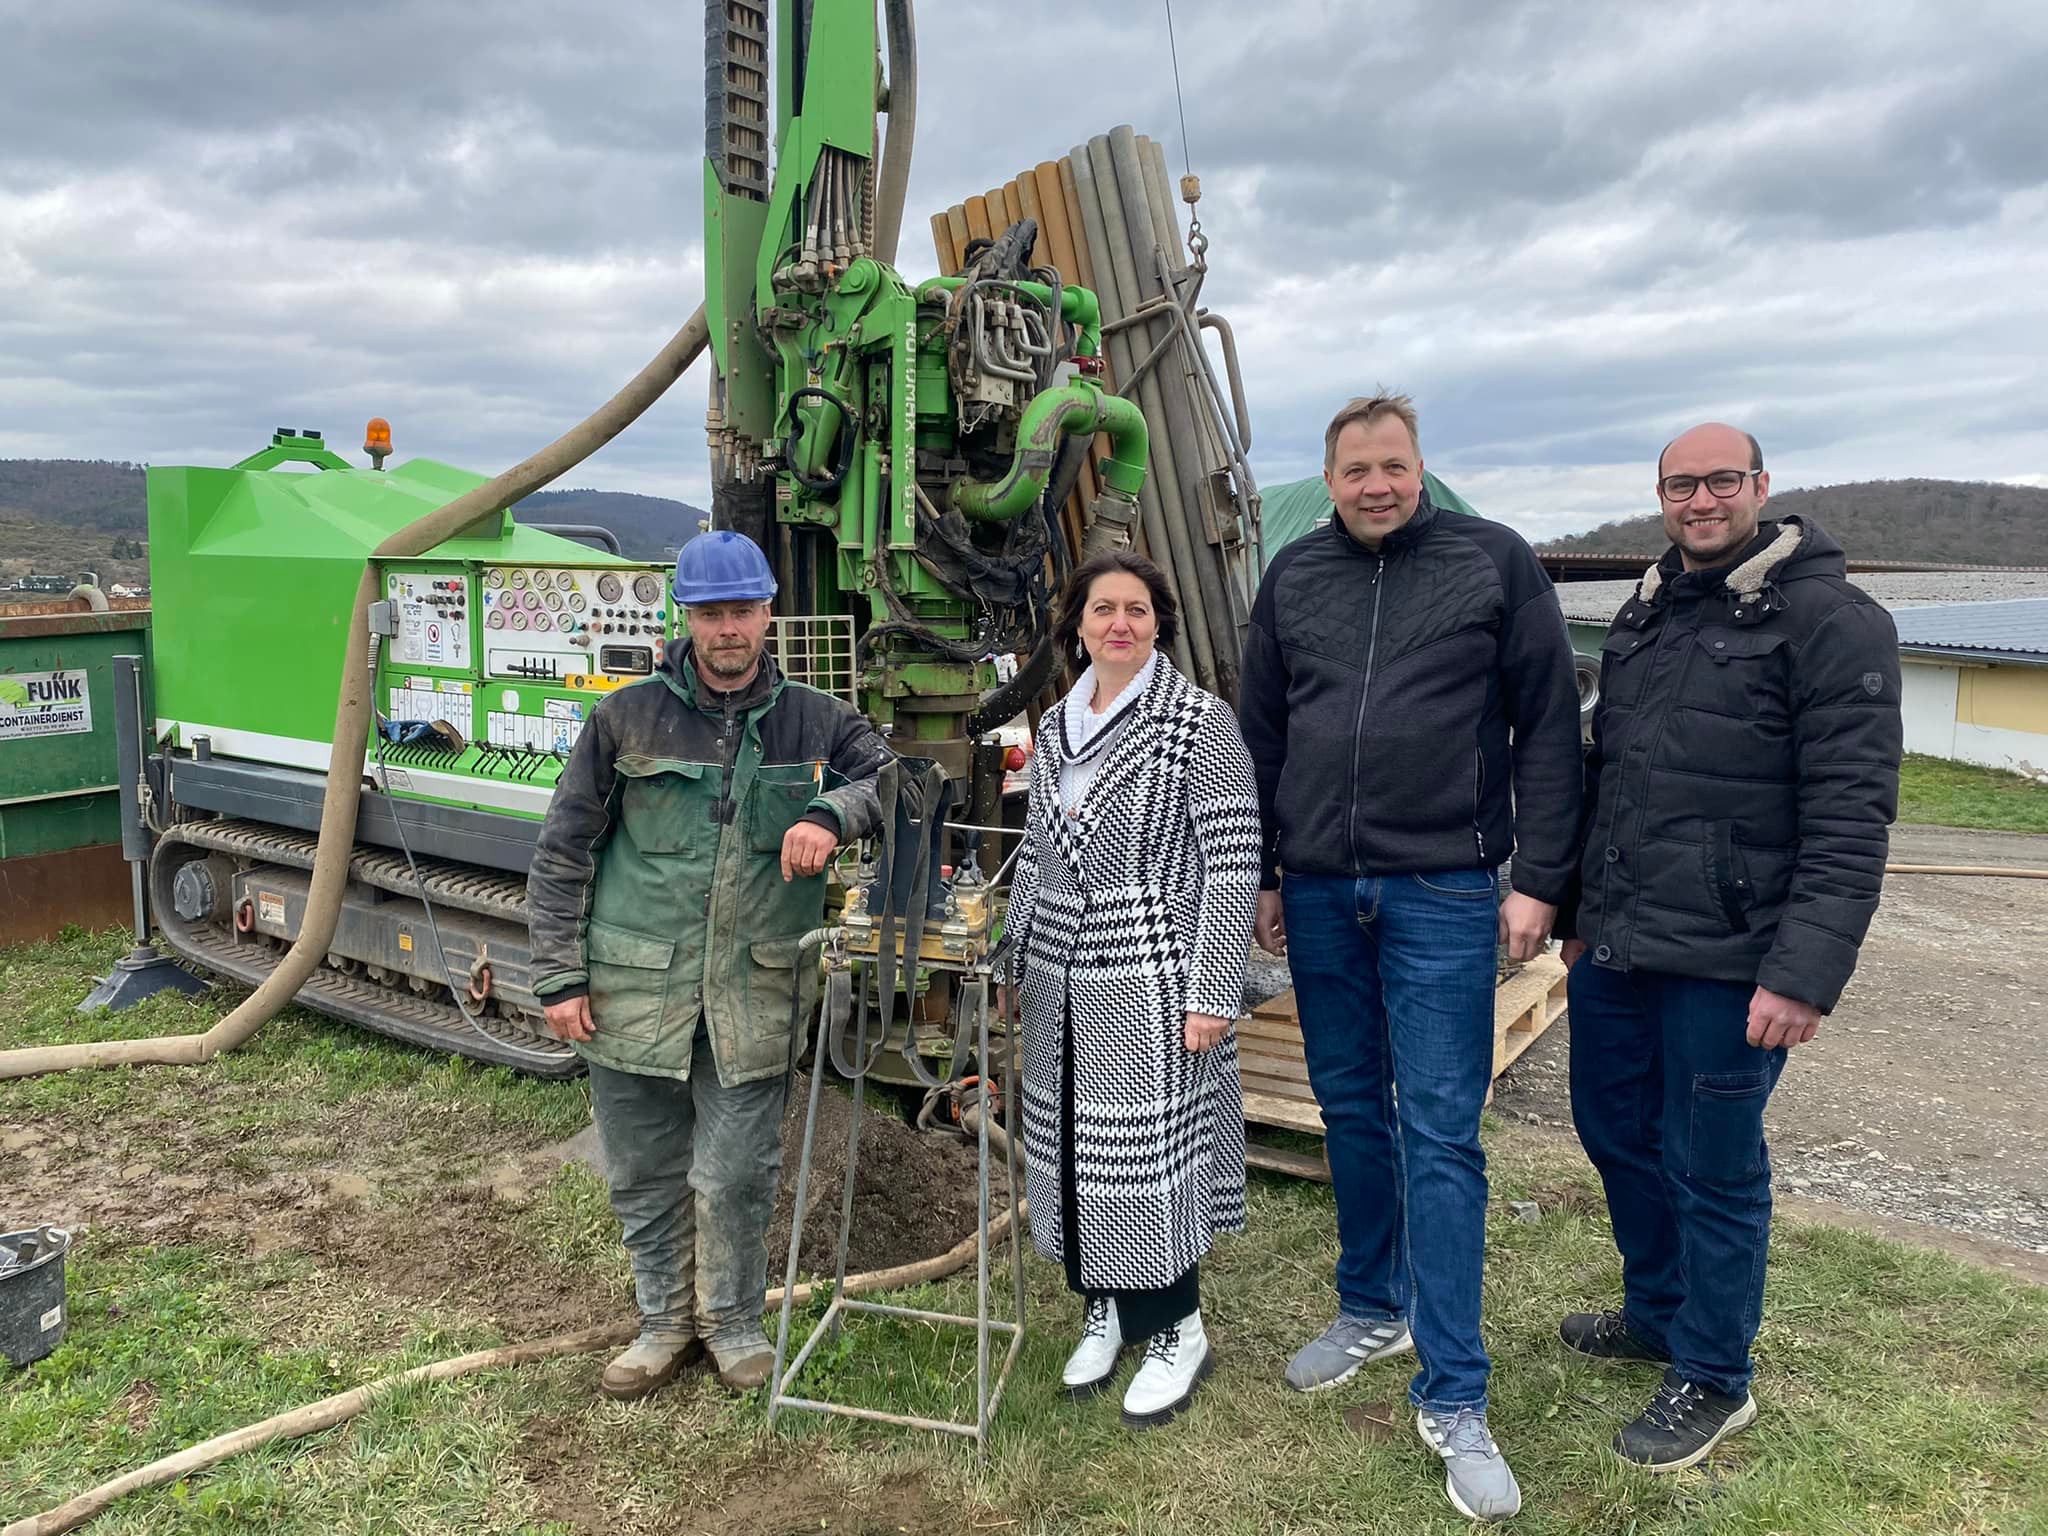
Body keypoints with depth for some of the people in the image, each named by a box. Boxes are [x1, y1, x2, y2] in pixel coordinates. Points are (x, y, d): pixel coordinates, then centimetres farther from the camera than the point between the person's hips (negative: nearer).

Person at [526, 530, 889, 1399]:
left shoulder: (813, 722, 5)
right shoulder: (628, 718, 2)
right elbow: (562, 854, 4)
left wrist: (829, 814, -18)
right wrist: (559, 977, -1)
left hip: (752, 999, 0)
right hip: (633, 993, 1)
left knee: (736, 1175, 5)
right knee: (644, 1176, 13)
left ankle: (733, 1322, 30)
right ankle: (666, 1322, 35)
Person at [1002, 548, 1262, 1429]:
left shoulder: (1200, 722, -8)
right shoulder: (1054, 728, 10)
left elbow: (1232, 866, -11)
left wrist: (1213, 994, -15)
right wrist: (1010, 960, 16)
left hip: (1151, 978, -6)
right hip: (1062, 982, 6)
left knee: (1150, 1155, 1)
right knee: (1070, 1150, 12)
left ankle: (1176, 1330, 21)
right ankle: (1102, 1310, 31)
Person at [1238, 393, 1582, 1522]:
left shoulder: (1494, 561, -1)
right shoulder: (1293, 578, 9)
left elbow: (1549, 725, -2)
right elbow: (1260, 735, 13)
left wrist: (1537, 877, -7)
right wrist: (1261, 875, 10)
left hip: (1443, 891, -4)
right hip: (1318, 892, 4)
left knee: (1440, 1132, -2)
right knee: (1350, 1108, 14)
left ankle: (1451, 1398, 8)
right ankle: (1372, 1309, 34)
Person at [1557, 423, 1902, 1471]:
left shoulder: (1830, 620, -10)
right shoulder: (1644, 616, 13)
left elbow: (1851, 813, -16)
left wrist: (1806, 971, -21)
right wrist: (1579, 909, 20)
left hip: (1725, 965, -7)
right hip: (1615, 949, 7)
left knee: (1713, 1168, 6)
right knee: (1614, 1129, 19)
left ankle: (1712, 1381, 27)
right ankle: (1657, 1313, 42)